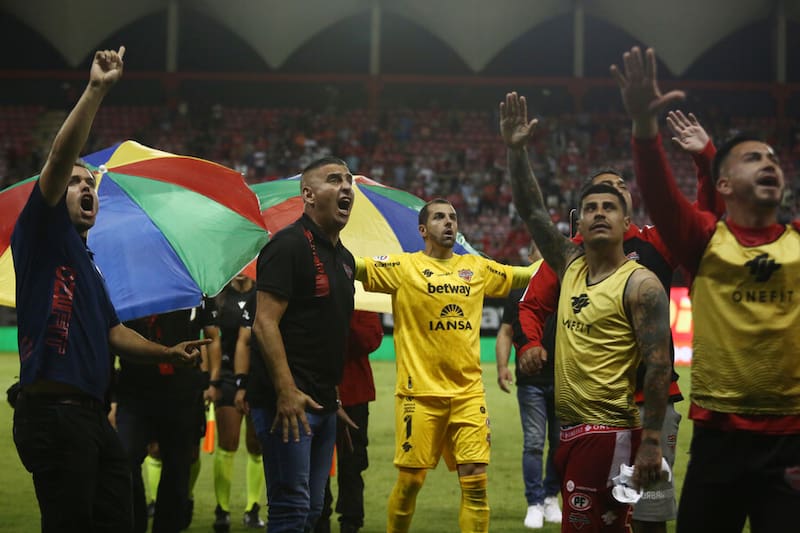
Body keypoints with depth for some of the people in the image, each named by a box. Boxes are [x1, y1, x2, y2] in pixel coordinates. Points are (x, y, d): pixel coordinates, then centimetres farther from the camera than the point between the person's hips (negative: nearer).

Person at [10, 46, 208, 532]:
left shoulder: (88, 263, 26)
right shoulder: (44, 233, 0)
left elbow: (113, 331, 30)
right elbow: (61, 156, -14)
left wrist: (166, 352, 17)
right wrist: (96, 91, -18)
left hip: (93, 415, 9)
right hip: (54, 413, -9)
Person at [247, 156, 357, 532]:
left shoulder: (345, 258, 17)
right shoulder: (290, 244, -10)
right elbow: (265, 324, -18)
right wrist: (286, 391, -24)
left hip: (323, 403, 9)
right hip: (289, 401, -9)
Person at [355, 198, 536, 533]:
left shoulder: (477, 268, 13)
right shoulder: (404, 266, 0)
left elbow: (523, 276, 25)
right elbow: (355, 267, -11)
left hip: (468, 392, 3)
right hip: (420, 392, -3)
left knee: (476, 483, -2)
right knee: (410, 481, 2)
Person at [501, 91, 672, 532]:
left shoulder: (640, 284, -9)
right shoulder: (570, 266, 11)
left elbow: (658, 365, -14)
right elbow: (532, 212, 12)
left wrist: (651, 442, -20)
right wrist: (515, 149, 2)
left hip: (608, 436, -7)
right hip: (568, 430, 7)